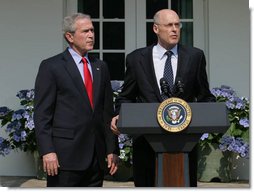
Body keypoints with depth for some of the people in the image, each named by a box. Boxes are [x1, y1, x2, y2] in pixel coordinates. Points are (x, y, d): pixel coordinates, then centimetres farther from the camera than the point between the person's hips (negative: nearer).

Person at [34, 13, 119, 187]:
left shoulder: (101, 67, 15)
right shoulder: (51, 67, -2)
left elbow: (108, 112, 15)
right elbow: (42, 113, -6)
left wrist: (112, 149, 11)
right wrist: (47, 151, -14)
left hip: (96, 156, 5)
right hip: (65, 154, -5)